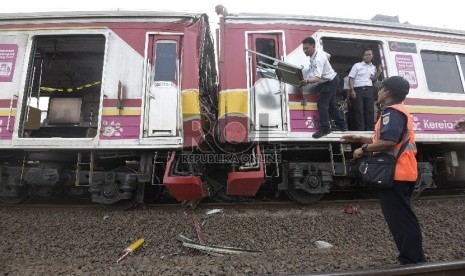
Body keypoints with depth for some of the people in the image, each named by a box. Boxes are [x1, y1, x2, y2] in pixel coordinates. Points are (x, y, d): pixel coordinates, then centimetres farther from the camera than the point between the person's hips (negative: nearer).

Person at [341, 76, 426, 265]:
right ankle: (414, 260, 28)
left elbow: (389, 142, -27)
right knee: (403, 218, 18)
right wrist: (359, 139, 21)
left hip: (395, 174, -11)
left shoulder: (392, 111, -13)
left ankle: (413, 262, 4)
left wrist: (364, 149, -15)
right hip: (402, 173, 11)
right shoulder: (400, 111, 22)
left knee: (400, 219, -4)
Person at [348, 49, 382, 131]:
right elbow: (351, 78, -2)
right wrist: (352, 90, -13)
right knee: (359, 111, -5)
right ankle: (360, 130, -2)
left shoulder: (373, 67, 17)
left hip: (369, 90, 4)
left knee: (370, 110, 3)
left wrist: (379, 72, 8)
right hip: (358, 90, -4)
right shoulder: (357, 65, 4)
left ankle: (370, 129, 10)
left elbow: (373, 80, 24)